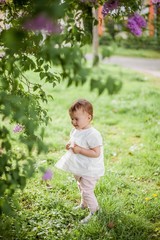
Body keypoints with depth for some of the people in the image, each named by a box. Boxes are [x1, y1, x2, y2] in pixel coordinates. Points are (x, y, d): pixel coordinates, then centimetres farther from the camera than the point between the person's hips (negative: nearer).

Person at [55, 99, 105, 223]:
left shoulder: (92, 134, -28)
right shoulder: (75, 130, -1)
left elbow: (96, 153, -30)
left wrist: (79, 150, -32)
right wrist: (70, 145, -6)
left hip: (90, 170, -9)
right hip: (79, 168, 9)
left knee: (87, 190, -2)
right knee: (81, 187, 27)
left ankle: (94, 211, 18)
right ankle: (84, 204, 50)